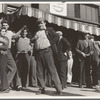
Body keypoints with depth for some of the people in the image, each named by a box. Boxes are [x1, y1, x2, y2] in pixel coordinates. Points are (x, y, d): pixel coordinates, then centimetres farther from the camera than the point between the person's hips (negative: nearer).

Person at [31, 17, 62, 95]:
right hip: (38, 53, 5)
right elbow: (31, 40, 20)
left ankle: (59, 88, -6)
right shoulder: (36, 32, 22)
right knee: (39, 72, 5)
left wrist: (50, 42, -6)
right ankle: (42, 88, 15)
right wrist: (34, 38, 3)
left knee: (52, 70, -8)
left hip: (46, 51, -5)